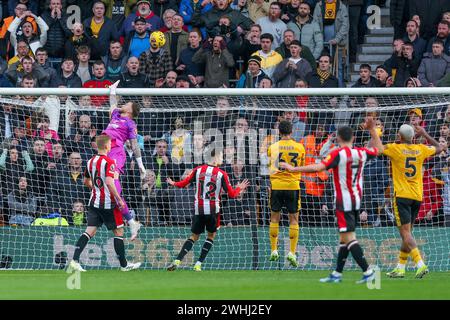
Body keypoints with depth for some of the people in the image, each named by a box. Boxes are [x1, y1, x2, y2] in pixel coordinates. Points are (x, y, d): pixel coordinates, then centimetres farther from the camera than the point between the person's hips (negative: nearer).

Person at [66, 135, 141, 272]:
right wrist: (119, 199, -18)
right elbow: (109, 182, -25)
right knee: (118, 231, 7)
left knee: (90, 231, 2)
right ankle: (124, 265, 14)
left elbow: (86, 181, 21)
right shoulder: (109, 162, -14)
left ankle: (74, 260, -14)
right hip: (108, 203, -7)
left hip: (94, 202, 7)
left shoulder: (91, 161, 10)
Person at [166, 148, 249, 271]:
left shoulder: (198, 170, -1)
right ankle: (198, 264, 7)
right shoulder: (222, 174, -8)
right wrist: (239, 188, 16)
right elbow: (231, 194, -5)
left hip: (198, 209, 3)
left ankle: (177, 261, -4)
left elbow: (184, 183, 10)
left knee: (194, 236, 12)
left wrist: (173, 183, 30)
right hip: (213, 210, -2)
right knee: (211, 235, 17)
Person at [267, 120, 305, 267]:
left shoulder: (273, 147, -2)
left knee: (275, 218, 11)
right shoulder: (299, 147, -1)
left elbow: (270, 165, 7)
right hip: (293, 186, 0)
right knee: (293, 219, 5)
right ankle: (292, 252, -3)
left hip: (276, 185, 0)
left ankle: (274, 250, 9)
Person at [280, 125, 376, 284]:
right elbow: (377, 150, 26)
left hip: (344, 201, -7)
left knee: (349, 237, -8)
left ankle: (367, 271, -17)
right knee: (344, 237, 14)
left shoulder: (338, 154, -14)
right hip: (357, 199, 7)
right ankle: (337, 273, 19)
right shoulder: (361, 153, 5)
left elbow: (318, 167, -25)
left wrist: (293, 169, -22)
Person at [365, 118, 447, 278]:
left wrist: (372, 129, -2)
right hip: (417, 196, 5)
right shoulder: (421, 149, 5)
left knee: (405, 232, -10)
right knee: (407, 233, 14)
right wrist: (424, 134, 32)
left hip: (402, 196, -5)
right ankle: (400, 268, 20)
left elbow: (375, 148, -14)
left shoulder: (395, 149, -8)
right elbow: (439, 148, 23)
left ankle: (420, 264, -25)